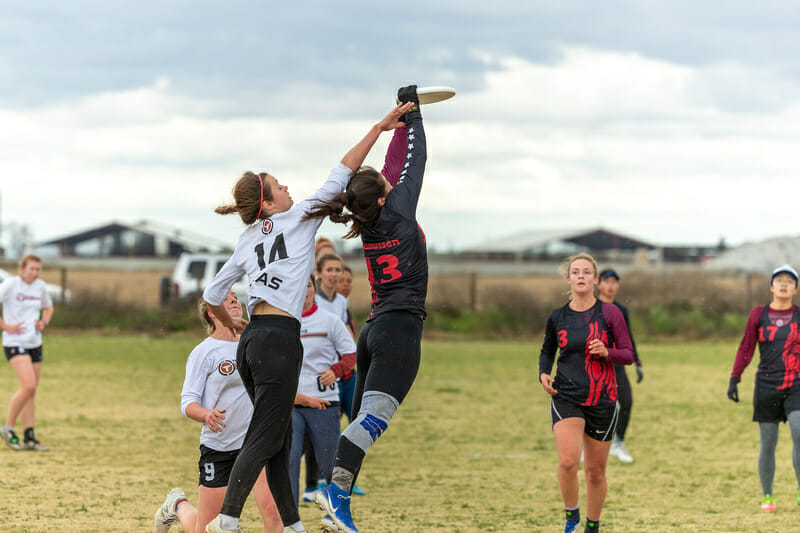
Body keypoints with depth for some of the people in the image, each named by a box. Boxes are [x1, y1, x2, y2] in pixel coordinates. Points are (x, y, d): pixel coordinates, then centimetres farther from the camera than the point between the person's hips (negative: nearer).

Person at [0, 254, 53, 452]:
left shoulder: (40, 286, 8)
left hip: (35, 343, 7)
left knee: (32, 391, 7)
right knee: (28, 386, -19)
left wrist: (44, 323, 6)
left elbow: (48, 307, 26)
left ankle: (29, 438, 11)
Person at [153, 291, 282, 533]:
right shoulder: (203, 352, -7)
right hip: (218, 447, -3)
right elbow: (187, 403, -11)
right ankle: (178, 505, 39)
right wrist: (206, 415, -32)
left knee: (271, 508, -24)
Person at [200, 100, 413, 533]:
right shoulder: (297, 220, 1)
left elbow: (212, 295, 22)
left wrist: (229, 323, 41)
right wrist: (378, 129, 4)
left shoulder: (247, 241, 17)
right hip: (279, 339, -7)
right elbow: (340, 176, 0)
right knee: (263, 440, -8)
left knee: (280, 438, 13)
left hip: (252, 339, 7)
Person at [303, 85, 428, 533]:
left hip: (376, 329, 9)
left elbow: (396, 164, 26)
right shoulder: (397, 212, -5)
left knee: (364, 419, 8)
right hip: (399, 328, -8)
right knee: (374, 416, -19)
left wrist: (401, 119, 30)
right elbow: (414, 161, 6)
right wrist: (413, 112, 17)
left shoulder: (370, 225, 13)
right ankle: (336, 491, -33)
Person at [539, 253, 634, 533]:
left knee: (596, 471, 7)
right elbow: (547, 351, 18)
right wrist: (544, 373, -1)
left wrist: (607, 352, -20)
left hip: (602, 401, 0)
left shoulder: (609, 313, -3)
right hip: (566, 397, 0)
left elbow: (628, 354, 0)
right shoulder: (557, 317, 3)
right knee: (568, 460, -21)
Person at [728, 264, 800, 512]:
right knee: (768, 443, 3)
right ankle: (767, 496, 16)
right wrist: (734, 378, -3)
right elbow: (746, 348, 5)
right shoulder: (758, 315, 5)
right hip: (766, 387, 0)